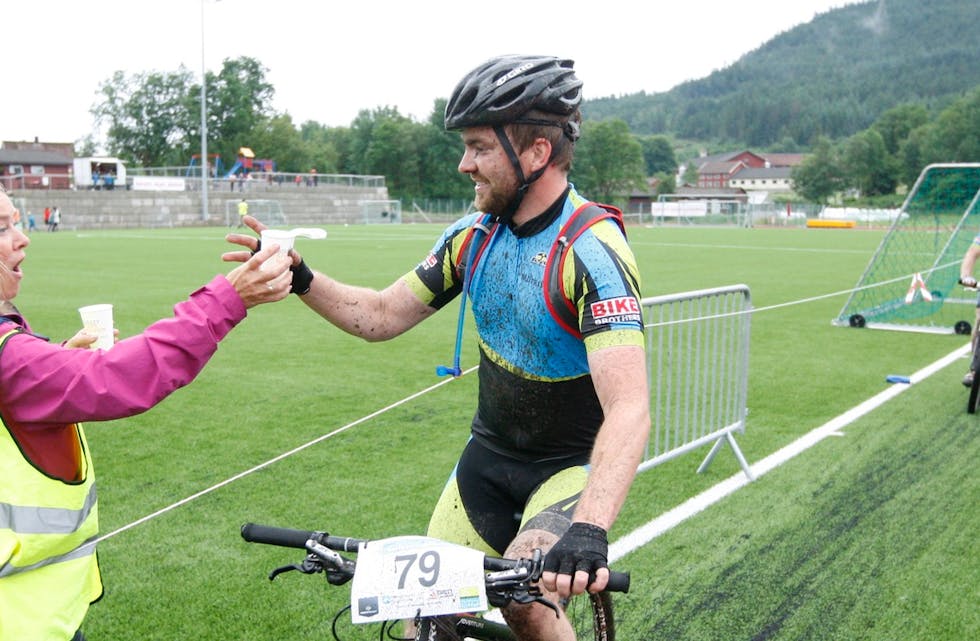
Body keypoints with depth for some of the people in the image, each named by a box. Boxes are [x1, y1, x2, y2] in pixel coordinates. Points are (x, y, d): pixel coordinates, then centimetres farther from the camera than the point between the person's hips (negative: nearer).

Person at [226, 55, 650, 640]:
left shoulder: (593, 253, -26)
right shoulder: (475, 236, -4)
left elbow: (629, 410, -36)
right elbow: (381, 316, 4)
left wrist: (589, 529, -50)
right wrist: (299, 278, -12)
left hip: (576, 463, -5)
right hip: (491, 454, 6)